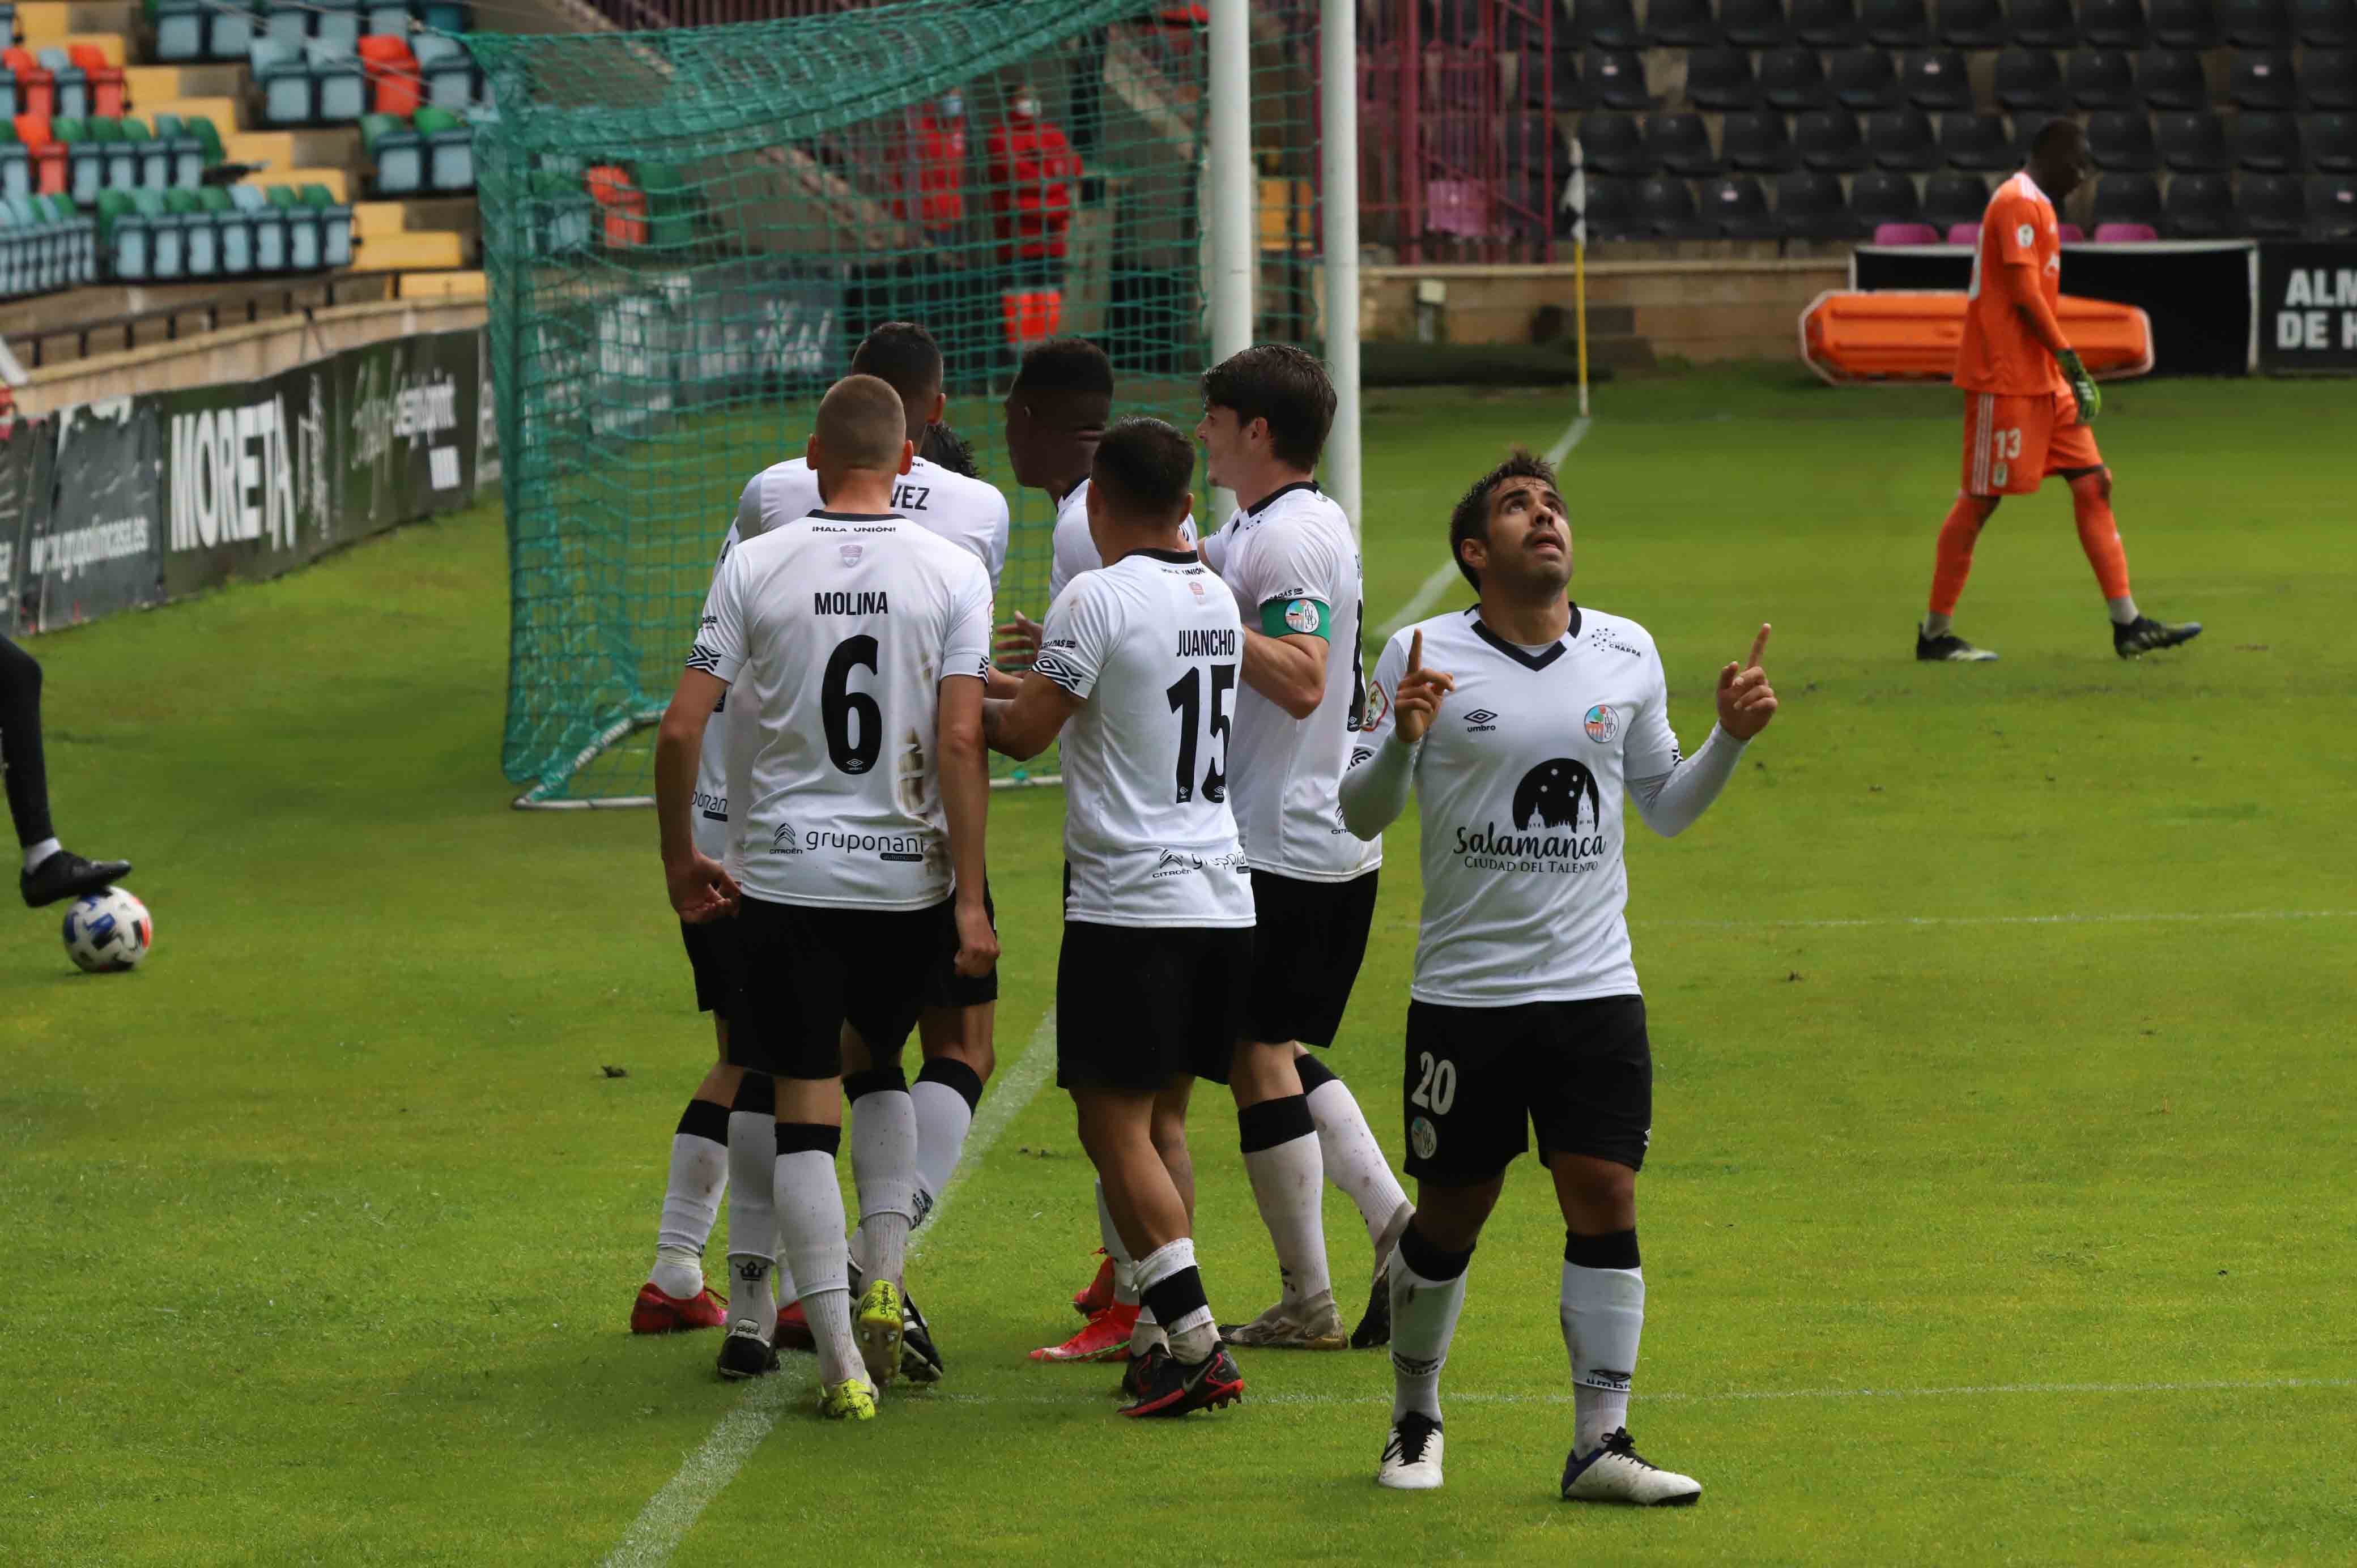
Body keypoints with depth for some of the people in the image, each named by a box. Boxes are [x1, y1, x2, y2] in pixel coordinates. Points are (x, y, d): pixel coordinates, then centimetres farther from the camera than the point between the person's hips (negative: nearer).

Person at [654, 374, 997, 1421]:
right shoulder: (953, 573, -4)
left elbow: (682, 727, -5)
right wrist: (970, 898, -7)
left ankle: (841, 1364, -3)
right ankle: (883, 1285, 11)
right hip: (907, 873, 1)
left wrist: (678, 855, 9)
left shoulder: (755, 566, -3)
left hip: (784, 873, -1)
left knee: (806, 1108, 3)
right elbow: (961, 742, -10)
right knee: (878, 1067, 26)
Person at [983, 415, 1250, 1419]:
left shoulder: (1099, 598, -12)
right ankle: (1178, 1343, 10)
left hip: (1130, 905, -7)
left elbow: (1025, 733, -9)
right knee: (1161, 1120, 13)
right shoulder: (1217, 600, 12)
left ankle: (1194, 1340, -11)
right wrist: (1039, 671, 32)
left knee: (1115, 1127, -4)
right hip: (1222, 895, 7)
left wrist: (967, 706, 10)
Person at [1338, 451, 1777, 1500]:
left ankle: (1600, 1444, -2)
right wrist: (1402, 740, -21)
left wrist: (1730, 739, 1)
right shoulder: (1425, 656, -4)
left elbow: (1663, 806, 18)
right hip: (1464, 991, -2)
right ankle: (1415, 1420, 25)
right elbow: (1362, 816, -2)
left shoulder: (1628, 656, 7)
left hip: (1595, 986, 2)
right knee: (1452, 1215, 5)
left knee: (1604, 1200, -6)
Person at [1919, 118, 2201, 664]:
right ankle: (1935, 634, 2)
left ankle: (2128, 624, 2)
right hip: (2005, 379, -10)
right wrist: (2072, 363, -18)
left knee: (2093, 485, 4)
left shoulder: (2036, 206, 19)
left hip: (2045, 383, 10)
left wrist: (2068, 372, 18)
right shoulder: (2018, 203, -12)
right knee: (1980, 498, -5)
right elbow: (2024, 295, -19)